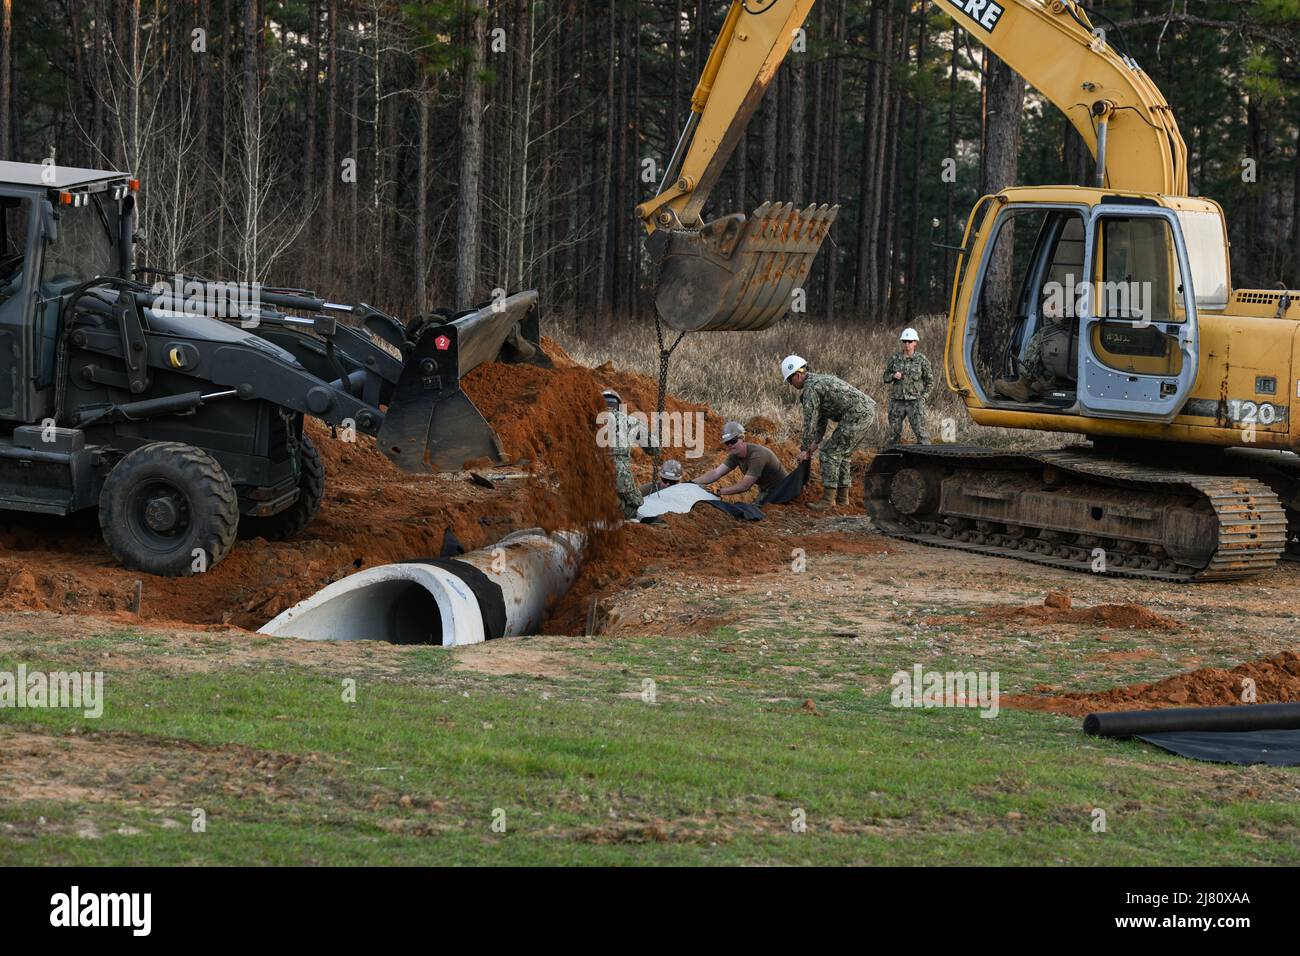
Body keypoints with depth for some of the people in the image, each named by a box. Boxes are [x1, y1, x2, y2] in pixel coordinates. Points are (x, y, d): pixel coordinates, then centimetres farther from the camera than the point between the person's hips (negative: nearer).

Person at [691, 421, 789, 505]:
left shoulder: (757, 455, -31)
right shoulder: (735, 454, -5)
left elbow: (744, 486, -33)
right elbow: (715, 473, -7)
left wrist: (718, 491, -32)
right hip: (764, 492, 8)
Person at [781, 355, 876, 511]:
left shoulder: (810, 388, -8)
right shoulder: (820, 379, 25)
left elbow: (810, 420, -8)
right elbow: (822, 417, 29)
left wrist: (805, 449, 0)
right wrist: (815, 443, 27)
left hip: (856, 415, -10)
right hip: (868, 411, 10)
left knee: (829, 453, -5)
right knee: (842, 454, 20)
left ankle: (828, 498, -6)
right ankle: (842, 497, 22)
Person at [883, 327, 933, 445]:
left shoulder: (922, 360, -1)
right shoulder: (895, 359, 4)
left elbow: (930, 381, 6)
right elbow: (886, 377, 12)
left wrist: (923, 396, -3)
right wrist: (893, 376, -10)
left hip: (915, 401, -3)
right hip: (897, 401, 3)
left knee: (920, 430, -10)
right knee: (894, 432, 7)